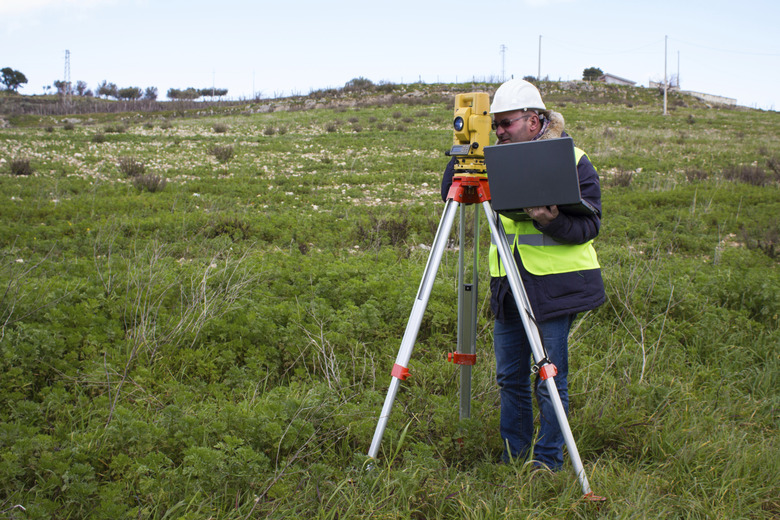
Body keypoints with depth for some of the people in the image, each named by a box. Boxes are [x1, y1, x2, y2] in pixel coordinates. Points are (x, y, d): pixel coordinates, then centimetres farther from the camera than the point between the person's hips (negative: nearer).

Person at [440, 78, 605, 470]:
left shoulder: (573, 161, -5)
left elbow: (589, 226, -9)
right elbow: (450, 193, 7)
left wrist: (553, 221, -28)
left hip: (555, 285, -5)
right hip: (508, 286, 5)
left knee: (549, 380, 0)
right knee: (509, 377, 12)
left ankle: (548, 463, 13)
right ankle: (513, 456, 26)